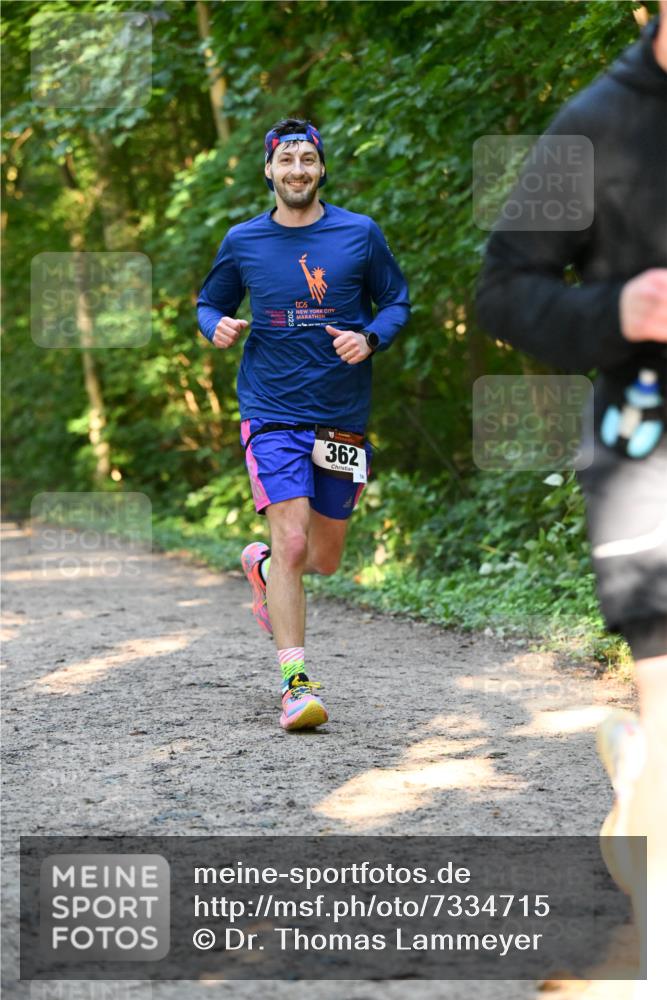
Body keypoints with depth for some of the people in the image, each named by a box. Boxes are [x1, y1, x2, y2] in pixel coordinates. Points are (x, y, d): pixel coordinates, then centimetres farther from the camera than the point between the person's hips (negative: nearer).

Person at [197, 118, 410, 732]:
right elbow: (210, 303, 15)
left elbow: (397, 302, 8)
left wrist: (370, 339, -12)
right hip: (271, 412, -2)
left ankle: (262, 567, 45)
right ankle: (296, 682, -11)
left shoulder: (360, 234, 2)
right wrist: (217, 327, -8)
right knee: (292, 542, -16)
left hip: (343, 416, 2)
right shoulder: (243, 242, 3)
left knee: (325, 560, 10)